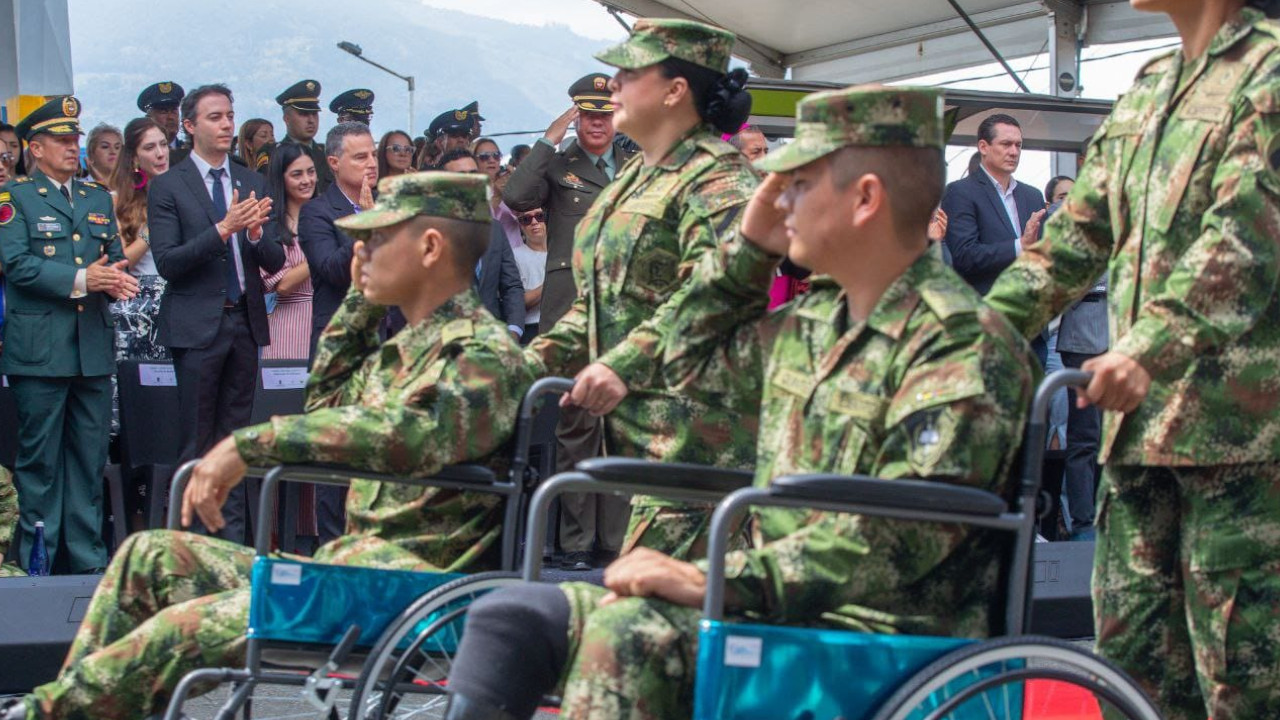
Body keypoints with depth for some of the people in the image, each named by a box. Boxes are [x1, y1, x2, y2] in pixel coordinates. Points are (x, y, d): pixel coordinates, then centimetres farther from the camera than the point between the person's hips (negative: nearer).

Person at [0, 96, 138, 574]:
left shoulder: (98, 197, 18)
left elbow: (114, 257, 15)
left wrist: (115, 280, -8)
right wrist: (80, 279, -20)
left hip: (94, 347, 5)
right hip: (39, 349, -5)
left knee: (90, 458, 8)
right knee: (39, 459, 0)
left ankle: (87, 559, 16)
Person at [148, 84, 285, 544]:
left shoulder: (252, 183, 11)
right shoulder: (167, 187, -2)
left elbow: (274, 262, 7)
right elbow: (167, 263, -12)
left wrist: (256, 233, -15)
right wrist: (223, 229, -22)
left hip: (245, 321, 4)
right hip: (197, 325, -4)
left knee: (236, 436, 8)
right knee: (198, 442, 0)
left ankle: (234, 538, 13)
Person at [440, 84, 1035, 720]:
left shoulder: (964, 344, -12)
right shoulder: (814, 322, 15)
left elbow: (898, 537, -23)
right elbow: (694, 356, 34)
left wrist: (716, 579, -26)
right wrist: (750, 248, 18)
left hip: (879, 638, -8)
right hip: (779, 605, 9)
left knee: (628, 632, -32)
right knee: (508, 618, -4)